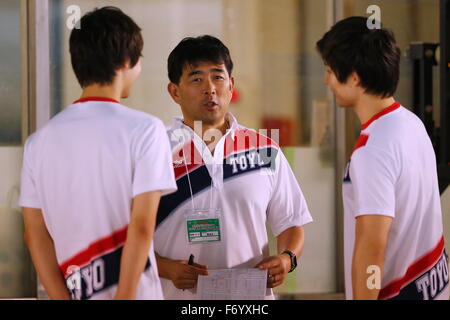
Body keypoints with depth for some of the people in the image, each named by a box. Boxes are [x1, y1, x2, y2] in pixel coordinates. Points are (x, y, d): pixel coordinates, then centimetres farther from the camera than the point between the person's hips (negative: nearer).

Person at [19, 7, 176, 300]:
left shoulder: (40, 140, 5)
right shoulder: (144, 130, -8)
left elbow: (35, 234, 2)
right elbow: (141, 228, -14)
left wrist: (62, 298, 0)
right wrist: (124, 299, -11)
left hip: (71, 292, 4)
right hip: (132, 292, -4)